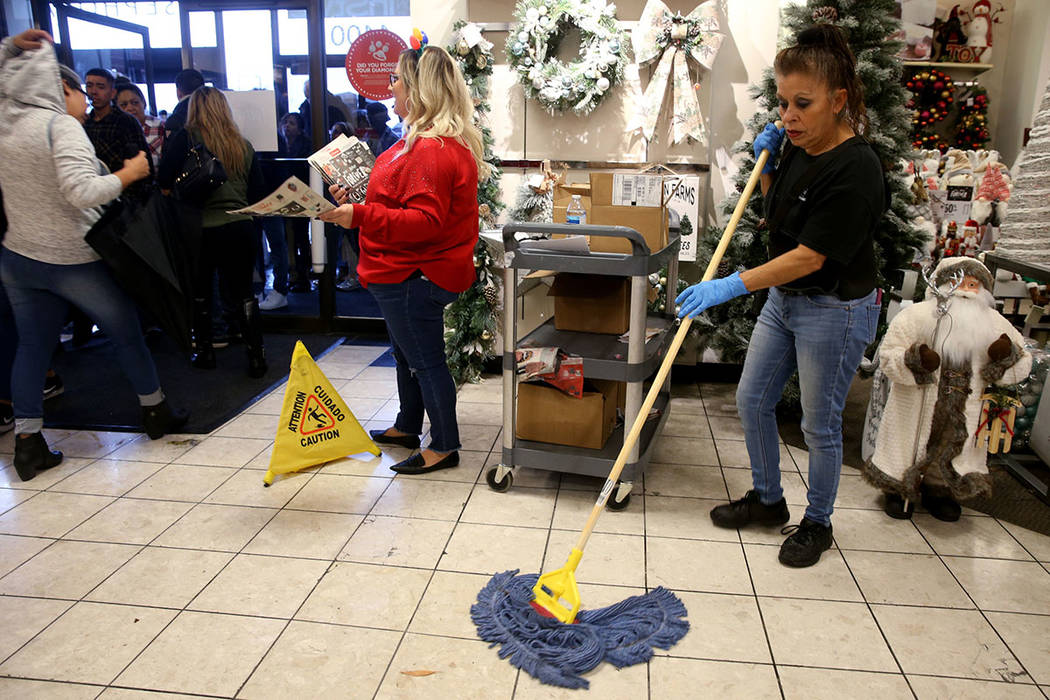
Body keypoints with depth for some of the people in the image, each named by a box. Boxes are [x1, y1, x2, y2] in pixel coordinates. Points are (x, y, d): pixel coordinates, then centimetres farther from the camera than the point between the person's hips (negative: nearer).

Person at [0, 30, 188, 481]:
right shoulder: (61, 125, -15)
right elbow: (82, 192, -27)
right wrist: (129, 173, -14)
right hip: (74, 261, -6)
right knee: (126, 332, 12)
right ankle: (156, 412, 26)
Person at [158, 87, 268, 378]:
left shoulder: (186, 138, -4)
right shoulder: (243, 144, 7)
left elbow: (163, 180, -11)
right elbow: (259, 193, 9)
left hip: (202, 229, -2)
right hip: (240, 229, 2)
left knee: (201, 294, 16)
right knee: (244, 292, 10)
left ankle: (204, 352, 26)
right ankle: (256, 358, 7)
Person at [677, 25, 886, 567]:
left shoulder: (855, 170, -24)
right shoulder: (798, 149, 1)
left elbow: (810, 256, -26)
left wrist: (733, 286, -30)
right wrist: (765, 165, 0)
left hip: (835, 310, -8)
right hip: (784, 298, 8)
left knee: (820, 425, 7)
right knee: (751, 401, 14)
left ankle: (817, 523, 30)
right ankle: (768, 499, 35)